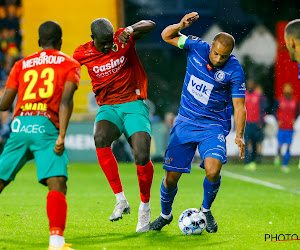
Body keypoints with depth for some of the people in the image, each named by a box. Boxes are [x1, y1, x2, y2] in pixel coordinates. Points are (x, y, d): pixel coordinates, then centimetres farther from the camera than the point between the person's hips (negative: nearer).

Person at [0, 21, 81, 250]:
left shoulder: (21, 65, 22)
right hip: (46, 127, -4)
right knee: (57, 184, -13)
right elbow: (66, 100, -4)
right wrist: (62, 136, -11)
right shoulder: (70, 64, 13)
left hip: (19, 126, 4)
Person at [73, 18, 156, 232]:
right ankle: (121, 201, -24)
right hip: (108, 108, 1)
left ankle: (145, 207, 8)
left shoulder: (124, 38, -5)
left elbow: (150, 25, -14)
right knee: (100, 137, -33)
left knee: (142, 157, -20)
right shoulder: (82, 54, -1)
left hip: (134, 105, -1)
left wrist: (130, 30, -33)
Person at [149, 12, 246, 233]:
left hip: (213, 126, -2)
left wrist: (239, 135, -24)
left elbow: (239, 105, -12)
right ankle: (165, 215, 30)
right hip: (186, 122, 2)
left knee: (213, 170, -26)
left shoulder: (234, 70, -15)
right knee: (171, 177, 1)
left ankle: (206, 210, 5)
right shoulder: (196, 47, -8)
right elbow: (167, 36, 4)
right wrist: (181, 25, -17)